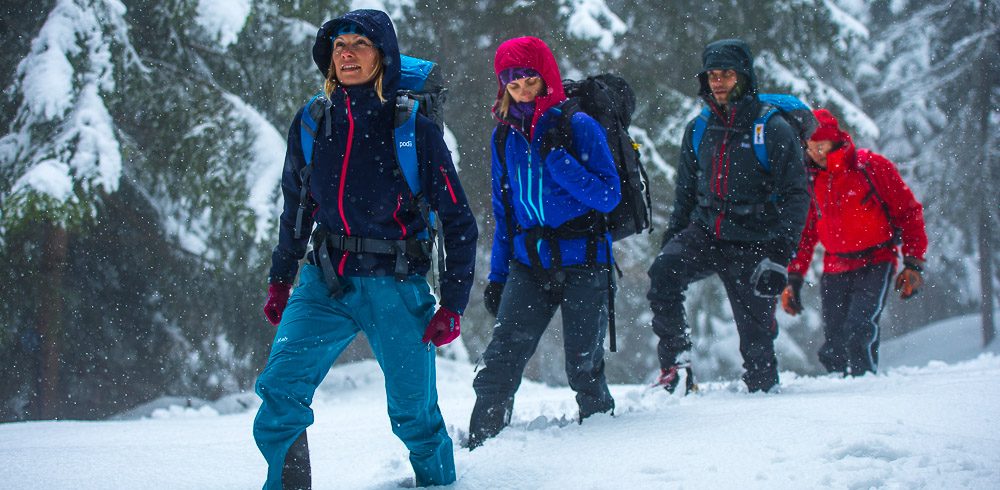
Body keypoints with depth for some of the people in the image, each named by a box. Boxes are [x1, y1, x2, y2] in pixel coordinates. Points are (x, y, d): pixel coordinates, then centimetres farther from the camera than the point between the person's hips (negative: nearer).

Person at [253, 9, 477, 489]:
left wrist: (452, 305, -6)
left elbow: (459, 223, -2)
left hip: (395, 287, -3)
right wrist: (279, 280, 19)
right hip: (324, 283, 3)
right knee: (279, 388, -16)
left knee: (414, 414, 6)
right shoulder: (311, 124, 4)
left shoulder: (414, 130, -6)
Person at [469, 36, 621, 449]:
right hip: (529, 265, 3)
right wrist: (497, 275, 12)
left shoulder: (577, 126, -7)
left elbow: (608, 196, -13)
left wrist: (556, 157, -22)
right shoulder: (504, 136, 7)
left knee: (584, 368, 3)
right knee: (501, 360, -12)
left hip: (583, 262, -3)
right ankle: (480, 445, -9)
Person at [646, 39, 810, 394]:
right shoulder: (699, 130, 9)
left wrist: (780, 257, -14)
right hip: (704, 233, 4)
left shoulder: (773, 129, -6)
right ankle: (675, 364, -15)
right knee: (662, 273, -25)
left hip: (753, 245, -3)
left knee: (756, 333, -2)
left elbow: (795, 197, -7)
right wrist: (672, 237, 14)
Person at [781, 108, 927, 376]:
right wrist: (793, 279, 11)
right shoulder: (811, 180, 8)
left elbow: (909, 211, 0)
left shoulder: (872, 166, -4)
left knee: (859, 328, -24)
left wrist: (913, 264, -5)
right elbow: (804, 233, 17)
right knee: (833, 348, -2)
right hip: (835, 270, 4)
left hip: (875, 264, -4)